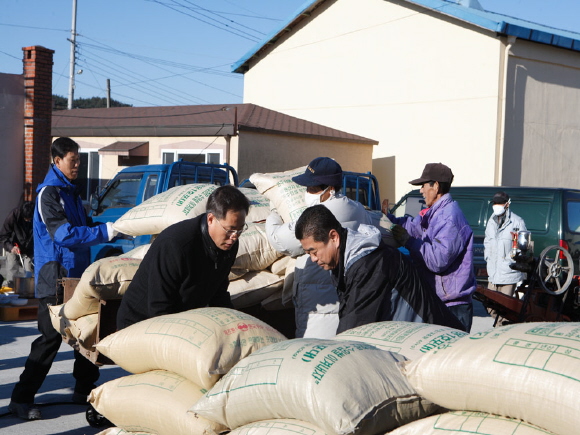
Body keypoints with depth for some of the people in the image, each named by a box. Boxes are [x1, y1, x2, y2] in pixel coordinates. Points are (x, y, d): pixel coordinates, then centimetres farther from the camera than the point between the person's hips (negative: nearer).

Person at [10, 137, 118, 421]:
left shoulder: (70, 191, 16)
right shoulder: (49, 193, -14)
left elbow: (83, 226, 20)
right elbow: (64, 234, -23)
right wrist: (106, 232, -24)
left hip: (76, 275, 9)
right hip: (55, 278, -9)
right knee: (51, 337, -8)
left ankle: (84, 389, 25)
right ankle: (21, 399, -1)